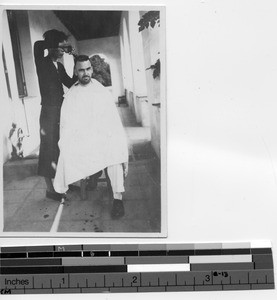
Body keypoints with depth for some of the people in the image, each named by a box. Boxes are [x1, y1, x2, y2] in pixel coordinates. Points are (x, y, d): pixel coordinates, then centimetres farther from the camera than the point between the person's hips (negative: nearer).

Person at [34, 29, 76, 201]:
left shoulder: (60, 67, 14)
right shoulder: (43, 63, -7)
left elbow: (71, 84, 14)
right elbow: (38, 45, -25)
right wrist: (62, 44, -16)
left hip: (61, 111, 7)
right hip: (49, 112, -7)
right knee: (49, 149, -1)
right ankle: (50, 189, 8)